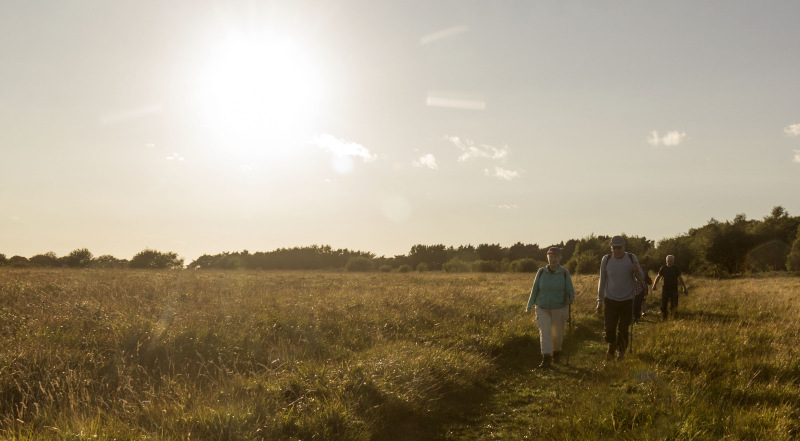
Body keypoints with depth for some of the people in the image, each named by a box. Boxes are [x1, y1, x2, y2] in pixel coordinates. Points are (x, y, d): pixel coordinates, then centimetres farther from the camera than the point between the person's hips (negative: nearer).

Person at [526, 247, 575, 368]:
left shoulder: (565, 273, -10)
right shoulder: (541, 272, -7)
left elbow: (570, 291, -9)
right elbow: (535, 290, 2)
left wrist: (570, 298, -33)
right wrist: (529, 306, 8)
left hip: (559, 308, 0)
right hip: (543, 308, 0)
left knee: (558, 333, 14)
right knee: (544, 331, -17)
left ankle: (556, 353, 42)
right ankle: (546, 359, -19)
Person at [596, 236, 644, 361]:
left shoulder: (632, 259, -5)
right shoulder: (606, 260, -3)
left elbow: (641, 278, 1)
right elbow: (602, 281, 5)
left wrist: (637, 271, -23)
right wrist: (600, 301, 5)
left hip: (627, 300, 0)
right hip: (610, 300, 0)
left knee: (623, 329, 5)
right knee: (610, 328, -6)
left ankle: (621, 350, 33)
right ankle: (611, 348, 25)